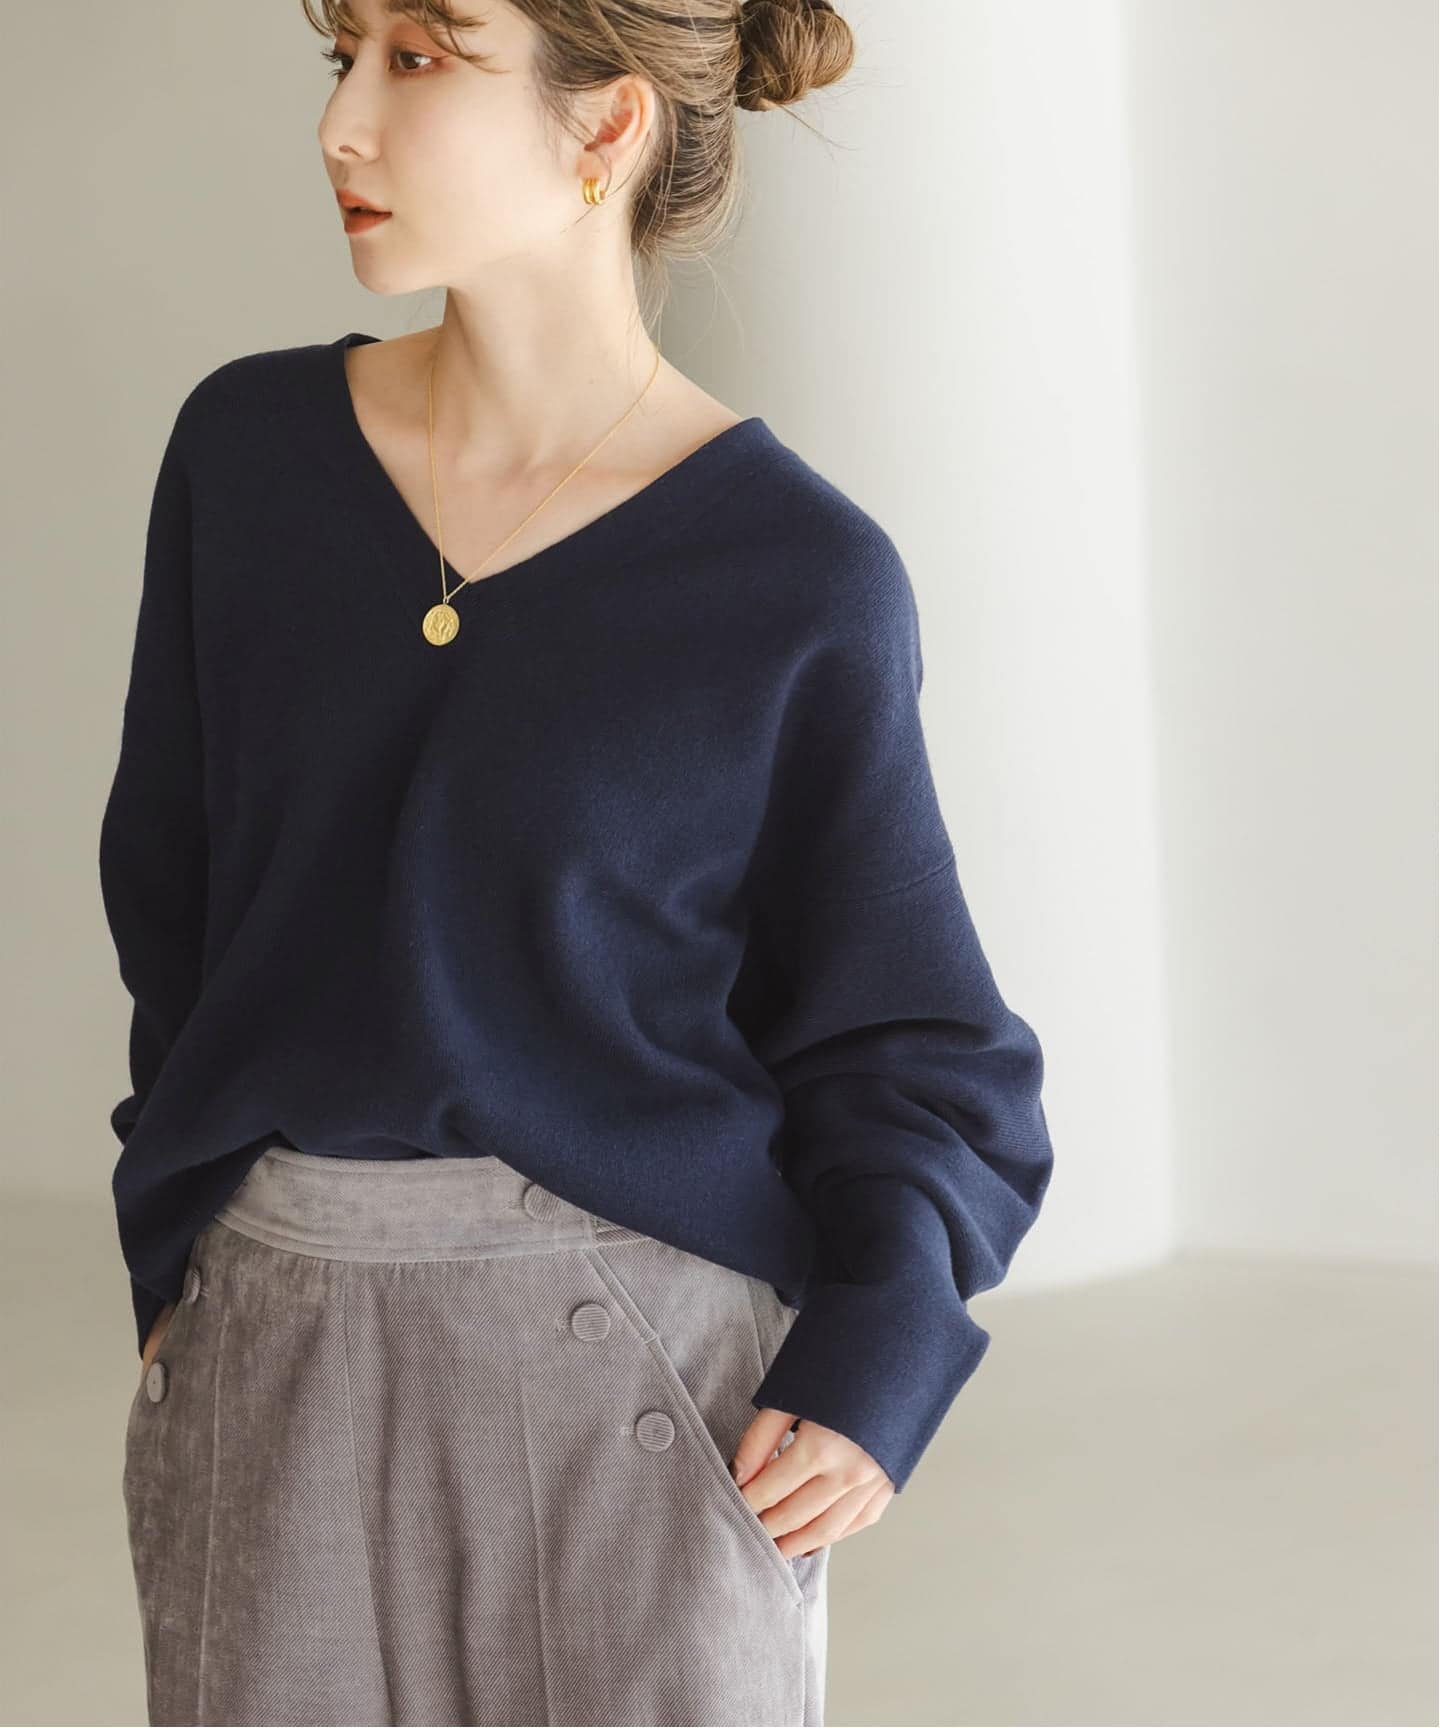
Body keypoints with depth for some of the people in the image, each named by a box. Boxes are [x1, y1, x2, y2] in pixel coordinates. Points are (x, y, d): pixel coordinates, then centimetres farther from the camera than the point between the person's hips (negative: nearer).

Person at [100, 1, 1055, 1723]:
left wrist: (873, 1373, -11)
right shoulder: (249, 451, 1)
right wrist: (178, 1269, 6)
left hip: (646, 1371, -2)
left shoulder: (798, 576, -8)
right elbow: (174, 901, 10)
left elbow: (901, 1033, 1)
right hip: (281, 1349, 3)